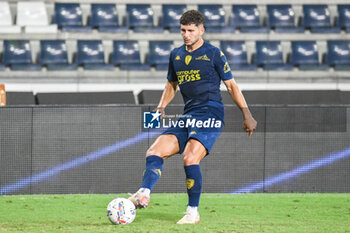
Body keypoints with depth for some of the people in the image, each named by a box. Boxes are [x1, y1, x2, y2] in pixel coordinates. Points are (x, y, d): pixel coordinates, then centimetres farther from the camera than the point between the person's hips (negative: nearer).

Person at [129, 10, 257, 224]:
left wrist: (247, 115, 0)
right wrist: (161, 107, 13)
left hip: (210, 112, -7)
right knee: (155, 152, -11)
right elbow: (172, 84, 31)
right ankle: (143, 195, -30)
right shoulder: (176, 55, 17)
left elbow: (231, 85, 4)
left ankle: (193, 212, -14)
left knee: (190, 158, -24)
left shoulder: (213, 54, 1)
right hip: (188, 116, 7)